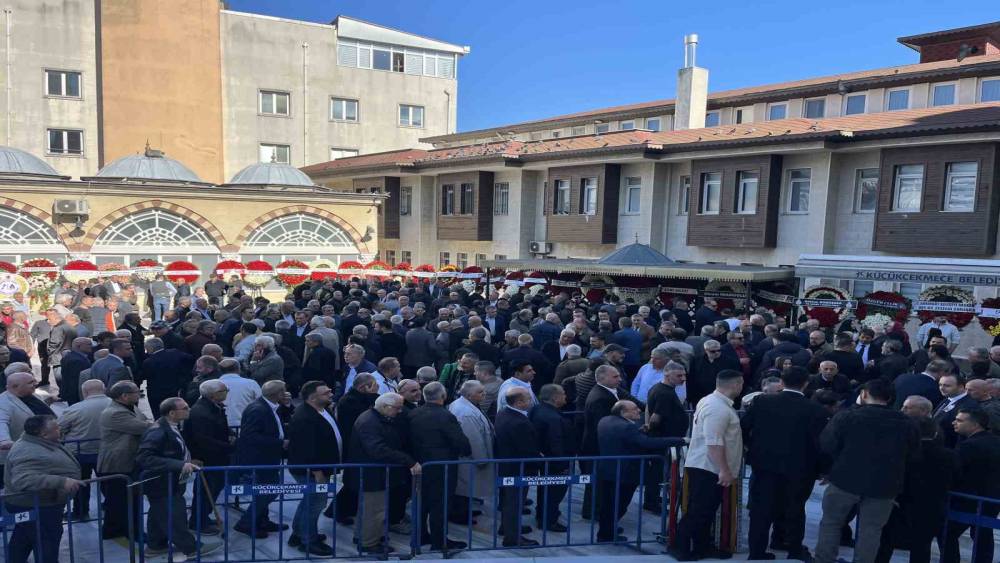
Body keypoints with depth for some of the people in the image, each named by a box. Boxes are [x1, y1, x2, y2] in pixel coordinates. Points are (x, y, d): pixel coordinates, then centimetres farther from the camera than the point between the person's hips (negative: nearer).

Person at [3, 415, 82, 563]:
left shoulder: (39, 442, 1)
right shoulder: (29, 454, -30)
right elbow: (23, 479, -44)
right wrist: (61, 482, -47)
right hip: (37, 508, -10)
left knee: (21, 543, 24)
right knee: (47, 549, 0)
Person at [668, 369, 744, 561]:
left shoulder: (711, 401, 11)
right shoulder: (718, 409, -22)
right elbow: (714, 443, -26)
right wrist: (724, 470, -24)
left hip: (704, 466, 10)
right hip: (709, 468, -10)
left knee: (706, 510, 16)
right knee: (698, 511, -3)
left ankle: (701, 546, 25)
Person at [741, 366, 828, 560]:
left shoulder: (761, 401, -7)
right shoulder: (815, 410, -14)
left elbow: (743, 428, -6)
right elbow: (819, 442, -14)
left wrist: (753, 448, 10)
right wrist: (820, 468, 0)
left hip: (764, 464, 1)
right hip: (798, 468, -1)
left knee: (762, 510, 10)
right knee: (795, 509, 19)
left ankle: (757, 552, 16)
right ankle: (795, 550, 33)